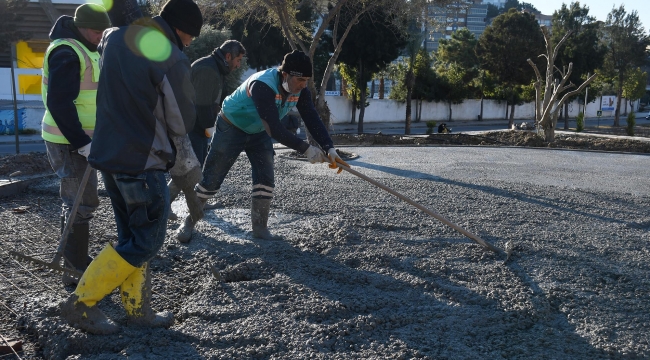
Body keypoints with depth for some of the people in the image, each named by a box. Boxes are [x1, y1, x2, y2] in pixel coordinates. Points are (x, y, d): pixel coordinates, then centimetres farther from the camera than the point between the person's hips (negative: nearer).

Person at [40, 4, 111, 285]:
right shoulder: (67, 52, -17)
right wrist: (82, 143, -27)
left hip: (79, 140, 10)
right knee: (82, 203, -7)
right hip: (70, 143, -10)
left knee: (76, 201, 17)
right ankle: (76, 271, 2)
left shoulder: (85, 51, 16)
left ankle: (74, 262, 30)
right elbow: (59, 103, -25)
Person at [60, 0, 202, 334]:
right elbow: (182, 123, -9)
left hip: (107, 154, 8)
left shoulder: (114, 36, 5)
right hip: (143, 161, -8)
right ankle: (81, 303, 8)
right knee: (146, 241, 4)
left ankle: (137, 309, 22)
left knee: (131, 236, 16)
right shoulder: (172, 59, -17)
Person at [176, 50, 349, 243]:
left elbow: (312, 119, -21)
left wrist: (329, 148, -35)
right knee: (211, 179, 0)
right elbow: (275, 129, -43)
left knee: (265, 179, -2)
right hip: (231, 128, -6)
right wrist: (306, 149, -43)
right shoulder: (262, 85, -38)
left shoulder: (300, 90, -16)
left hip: (259, 132, 6)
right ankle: (189, 221, 19)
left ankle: (259, 226, 14)